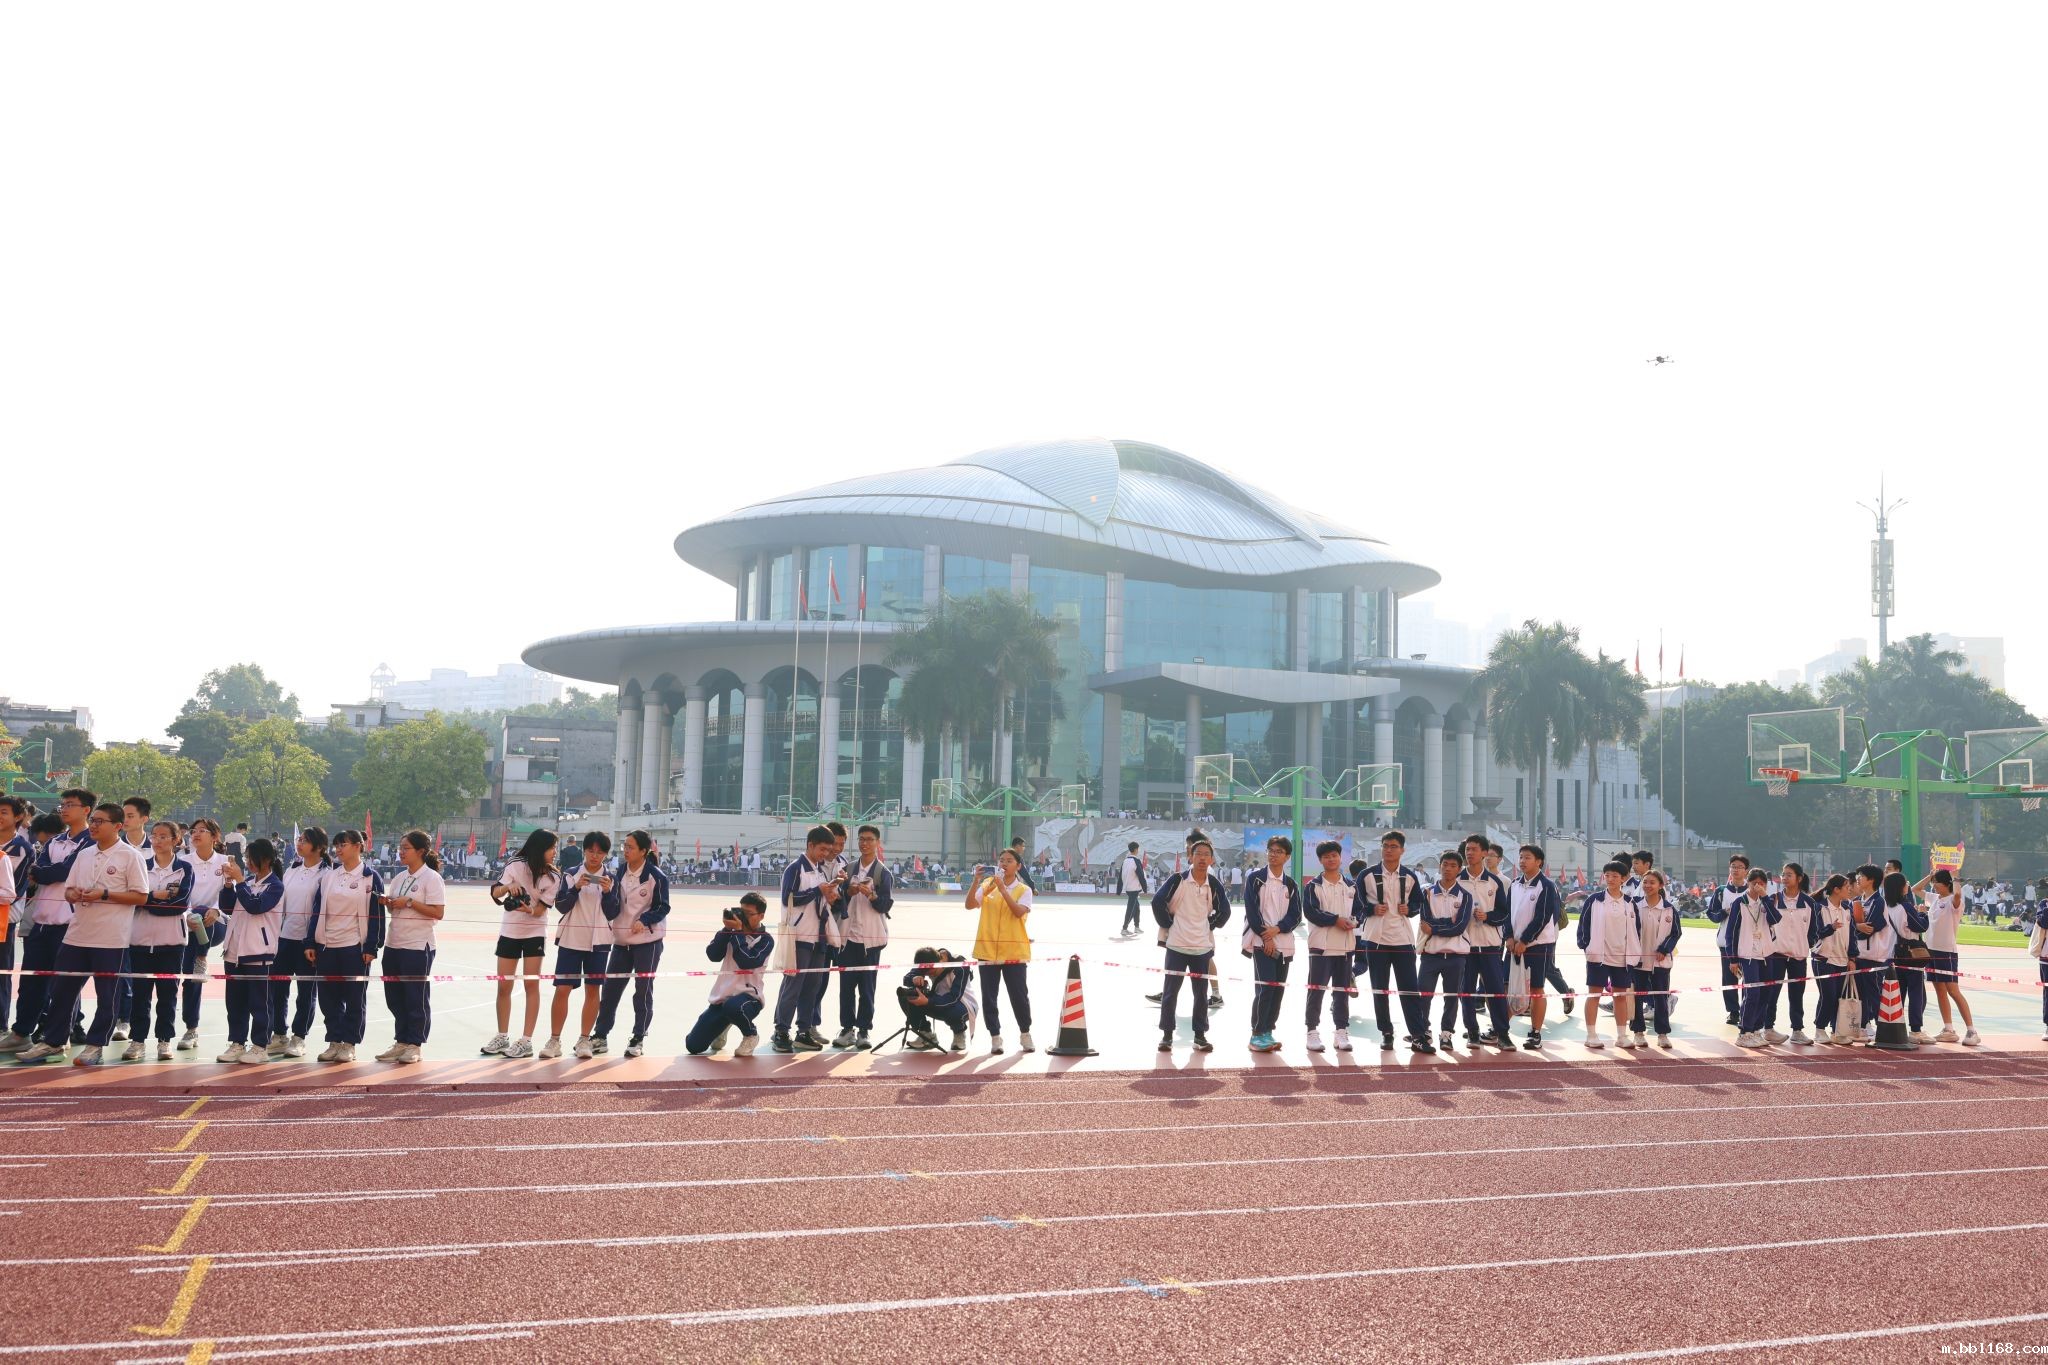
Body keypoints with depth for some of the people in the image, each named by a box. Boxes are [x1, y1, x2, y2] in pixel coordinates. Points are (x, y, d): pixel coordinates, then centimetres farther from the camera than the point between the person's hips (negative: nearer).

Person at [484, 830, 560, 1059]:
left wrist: (529, 910, -35)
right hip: (509, 931, 1)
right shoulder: (517, 865, -9)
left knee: (532, 984, -6)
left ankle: (526, 1041, -2)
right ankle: (502, 1037, 18)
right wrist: (507, 887, -36)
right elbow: (494, 893, -14)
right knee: (503, 986, 4)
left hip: (535, 933, -1)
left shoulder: (553, 877, -8)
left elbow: (541, 909, -13)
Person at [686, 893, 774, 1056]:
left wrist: (738, 932, -14)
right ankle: (723, 1026, 31)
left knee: (732, 1006, -43)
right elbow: (713, 955, -4)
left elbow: (747, 962, -19)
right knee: (693, 1045, -1)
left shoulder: (765, 939, -5)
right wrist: (727, 929, -9)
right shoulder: (733, 934, 9)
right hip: (721, 997, 5)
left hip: (748, 996, -5)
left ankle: (750, 1036, -8)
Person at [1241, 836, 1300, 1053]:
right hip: (1261, 942, -5)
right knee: (1265, 986, -13)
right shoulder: (1255, 878, 0)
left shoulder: (1291, 885, 12)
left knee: (1278, 988, 5)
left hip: (1283, 943, 5)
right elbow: (1251, 910, -7)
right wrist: (1265, 936, -13)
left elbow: (1295, 915, 5)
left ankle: (1268, 1031, 14)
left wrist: (1277, 929, -12)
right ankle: (1257, 1035, -8)